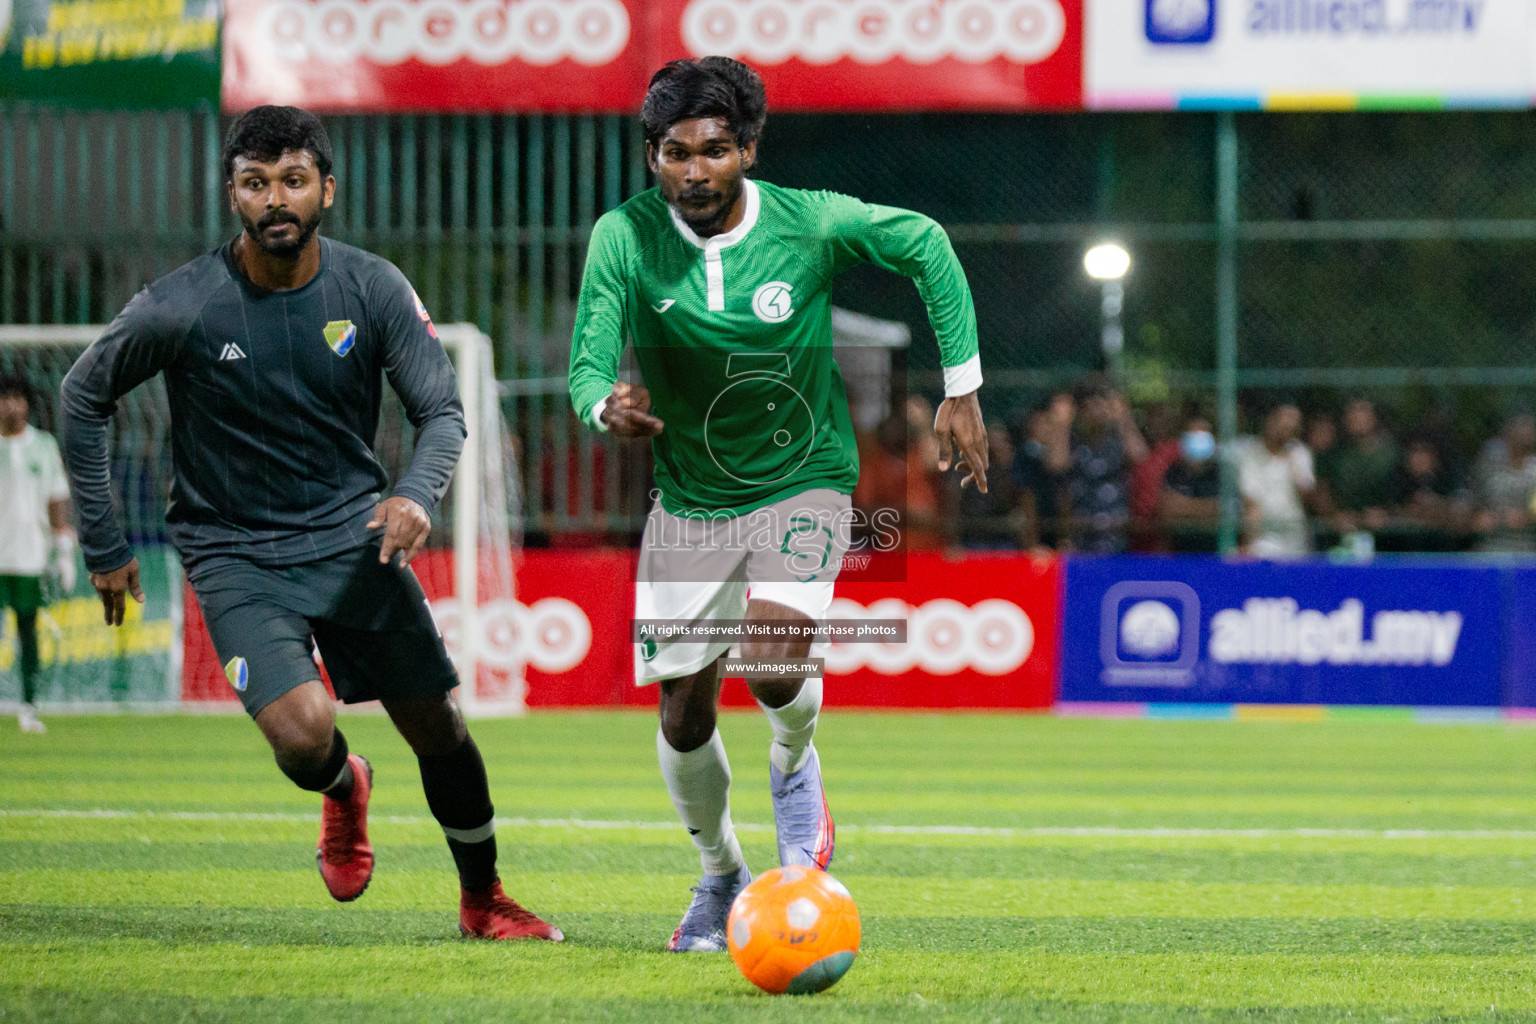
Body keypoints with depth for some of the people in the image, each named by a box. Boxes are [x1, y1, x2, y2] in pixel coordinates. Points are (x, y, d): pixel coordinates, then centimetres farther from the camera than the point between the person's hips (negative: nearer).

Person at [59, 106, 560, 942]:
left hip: (354, 535, 3)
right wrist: (104, 549, 1)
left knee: (437, 728, 4)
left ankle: (483, 902, 29)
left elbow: (443, 411, -2)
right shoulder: (182, 308, -15)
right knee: (304, 735, -22)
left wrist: (417, 494, -25)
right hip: (235, 553, -3)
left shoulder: (373, 289, -8)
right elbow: (83, 396, -1)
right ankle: (344, 790, 17)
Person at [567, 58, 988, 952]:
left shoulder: (809, 223, -16)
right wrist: (608, 407, -43)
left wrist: (962, 390, -1)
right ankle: (722, 878, 32)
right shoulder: (626, 237, -15)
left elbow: (924, 246, 0)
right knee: (684, 717, 3)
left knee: (774, 660, -27)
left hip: (803, 484, -2)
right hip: (689, 502, 2)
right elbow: (590, 368, -18)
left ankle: (795, 765, 9)